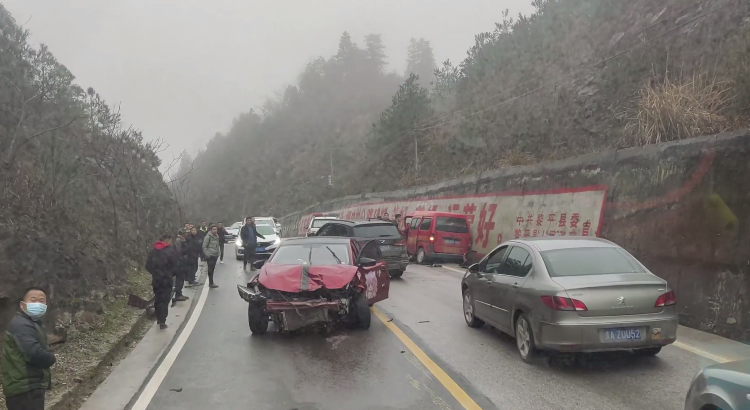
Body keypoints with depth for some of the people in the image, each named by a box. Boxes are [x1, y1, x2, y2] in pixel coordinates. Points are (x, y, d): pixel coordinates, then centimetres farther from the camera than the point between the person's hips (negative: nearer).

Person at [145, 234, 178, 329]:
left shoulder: (153, 251, 5)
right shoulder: (170, 251, -12)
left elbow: (148, 265, 4)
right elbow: (175, 265, -13)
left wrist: (154, 273, 11)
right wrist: (172, 275, 2)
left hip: (156, 279, 5)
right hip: (166, 279, -5)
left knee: (157, 299, 18)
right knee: (165, 301, 0)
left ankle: (159, 319, 28)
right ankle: (162, 322, -3)